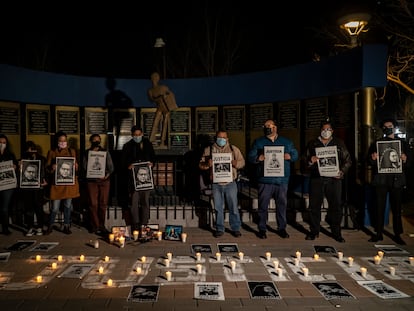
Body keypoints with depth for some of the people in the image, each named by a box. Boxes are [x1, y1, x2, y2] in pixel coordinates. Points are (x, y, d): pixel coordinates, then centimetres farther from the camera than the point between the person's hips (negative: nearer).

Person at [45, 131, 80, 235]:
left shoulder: (72, 151, 10)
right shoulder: (51, 152, 4)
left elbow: (76, 168, 15)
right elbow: (47, 168, 5)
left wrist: (76, 166, -7)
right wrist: (52, 168, -17)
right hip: (56, 183, -2)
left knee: (68, 205, 7)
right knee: (55, 207, -2)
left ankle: (66, 226, 20)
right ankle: (50, 226, 19)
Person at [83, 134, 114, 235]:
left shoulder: (105, 152, 11)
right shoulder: (87, 153, 9)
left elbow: (111, 166, 7)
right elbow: (85, 166, -2)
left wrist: (107, 174, -11)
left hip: (104, 180, 1)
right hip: (92, 180, -1)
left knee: (103, 204, 2)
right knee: (93, 204, -4)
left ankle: (101, 226, 14)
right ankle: (95, 227, 6)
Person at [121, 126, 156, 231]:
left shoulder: (148, 144, 12)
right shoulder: (127, 146, 5)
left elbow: (153, 157, 18)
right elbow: (123, 161, 4)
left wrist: (152, 163, -3)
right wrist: (128, 166, -16)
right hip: (133, 177, -2)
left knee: (145, 201, 6)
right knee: (134, 201, -5)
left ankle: (144, 224, 15)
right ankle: (135, 225, 3)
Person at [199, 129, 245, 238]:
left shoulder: (234, 149, 6)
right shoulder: (208, 150, 6)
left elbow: (242, 162, 7)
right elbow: (201, 164, 6)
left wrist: (235, 163, -15)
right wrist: (207, 164, -17)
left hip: (230, 183, 0)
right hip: (216, 184, 1)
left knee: (233, 207, 4)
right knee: (218, 208, 8)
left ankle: (235, 228, 18)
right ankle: (219, 229, 21)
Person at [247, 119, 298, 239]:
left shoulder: (287, 142, 13)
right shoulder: (258, 142, 9)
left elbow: (296, 155, 14)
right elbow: (250, 157, 4)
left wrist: (289, 156, -8)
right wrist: (259, 158, -16)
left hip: (282, 179, 1)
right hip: (264, 179, -1)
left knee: (282, 204, 8)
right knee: (263, 205, 2)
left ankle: (282, 228, 22)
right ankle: (262, 229, 14)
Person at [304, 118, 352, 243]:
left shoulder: (339, 143, 12)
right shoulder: (312, 144, 11)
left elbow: (348, 160, 11)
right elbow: (305, 161, 9)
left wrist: (342, 171, -5)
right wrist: (310, 161, -13)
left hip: (334, 179, 0)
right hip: (316, 178, 0)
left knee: (336, 206, 1)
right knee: (314, 205, 1)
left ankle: (336, 232, 14)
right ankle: (314, 231, 14)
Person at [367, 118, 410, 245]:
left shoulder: (402, 143, 11)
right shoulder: (377, 143, 10)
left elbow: (409, 162, 9)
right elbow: (369, 162, 6)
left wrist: (405, 159, -13)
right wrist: (373, 159, -16)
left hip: (397, 180, 0)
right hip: (381, 179, 0)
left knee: (396, 208, 5)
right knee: (380, 207, 1)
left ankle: (397, 234, 15)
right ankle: (378, 233, 10)